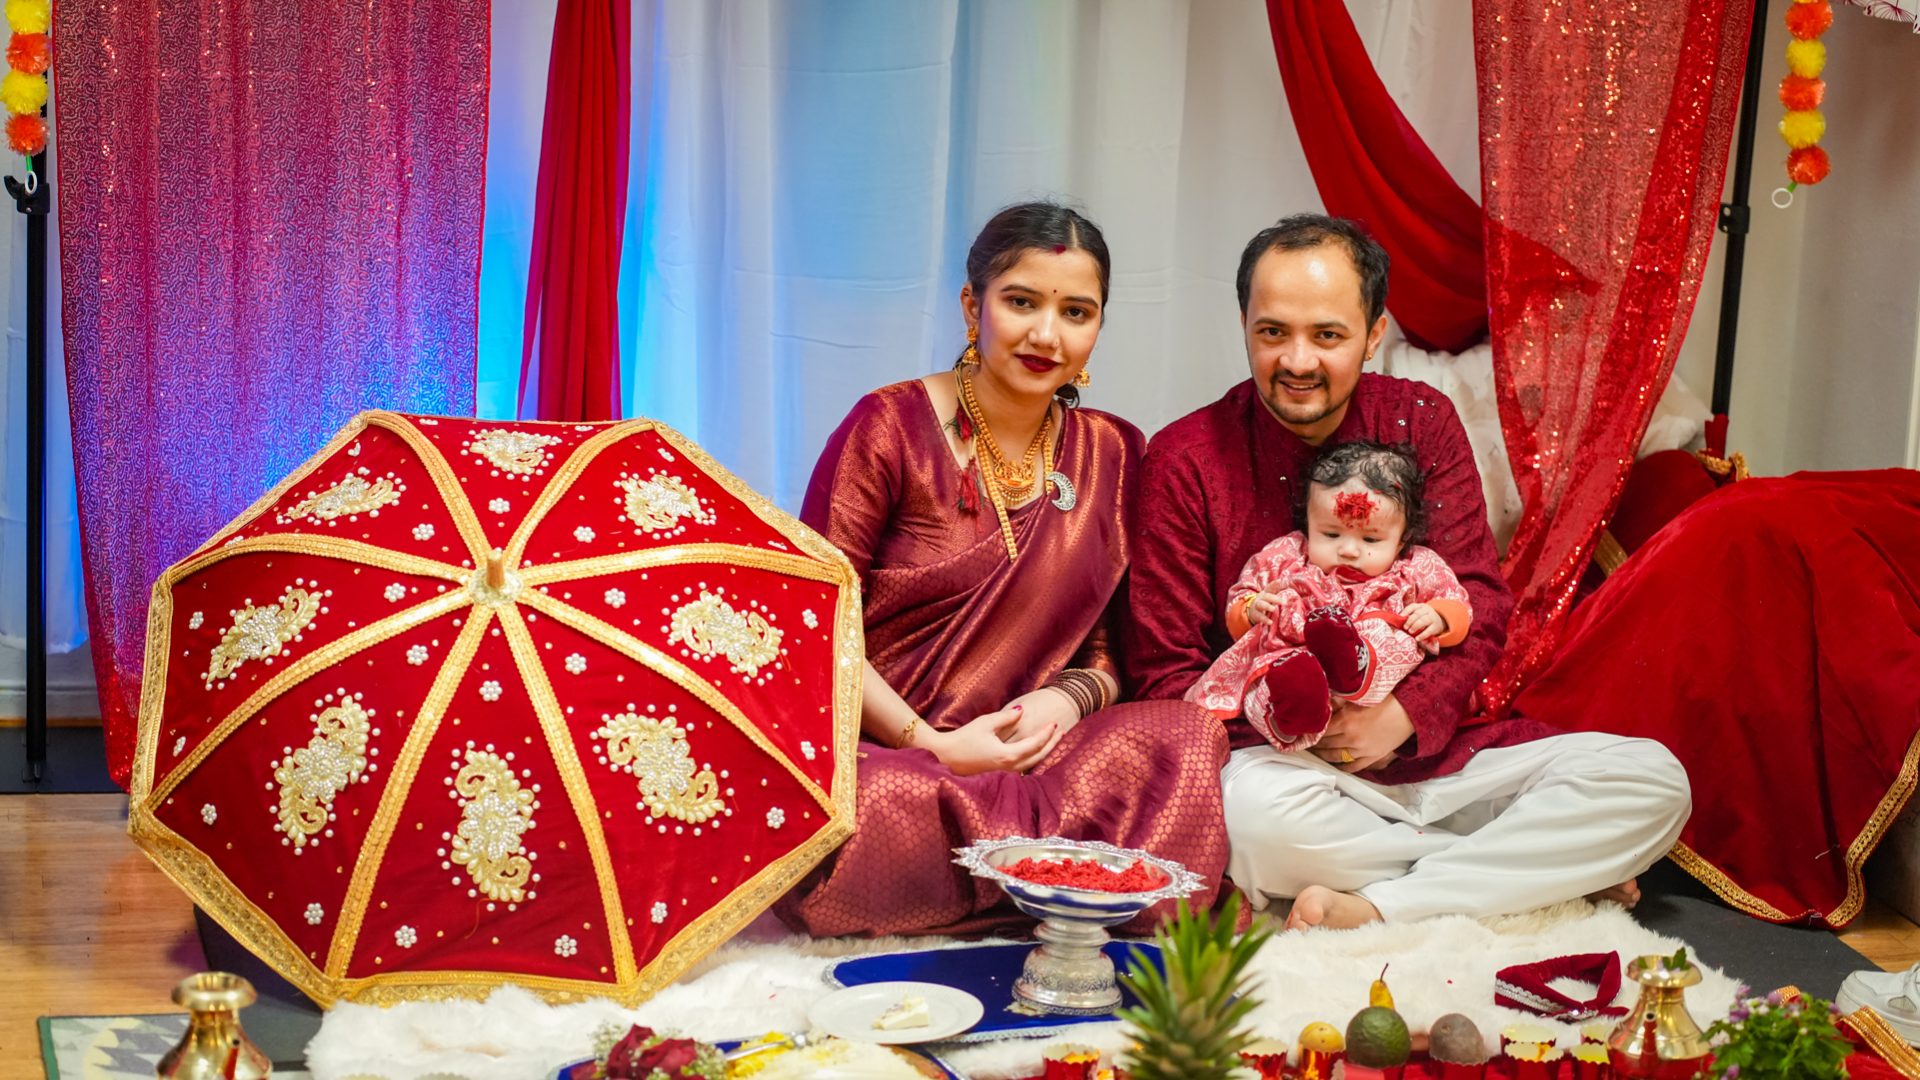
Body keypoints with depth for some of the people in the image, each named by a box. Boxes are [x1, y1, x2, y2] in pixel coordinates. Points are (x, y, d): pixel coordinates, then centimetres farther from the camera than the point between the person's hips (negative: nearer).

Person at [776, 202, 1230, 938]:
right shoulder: (891, 428, -3)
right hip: (873, 752, -3)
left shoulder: (1114, 455, 10)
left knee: (1189, 739, -26)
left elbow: (1112, 647, 14)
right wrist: (932, 746, -15)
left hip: (1026, 757, 3)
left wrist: (1070, 699, -10)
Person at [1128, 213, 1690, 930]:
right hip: (1289, 763, -3)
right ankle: (1551, 868, -18)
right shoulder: (1185, 461, -4)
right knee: (1255, 808, -39)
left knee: (1652, 780, -15)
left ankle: (1372, 910, -24)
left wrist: (1406, 713, -17)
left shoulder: (1421, 421, 5)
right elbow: (1166, 675, -3)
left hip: (1433, 750, 4)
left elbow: (1479, 603, 2)